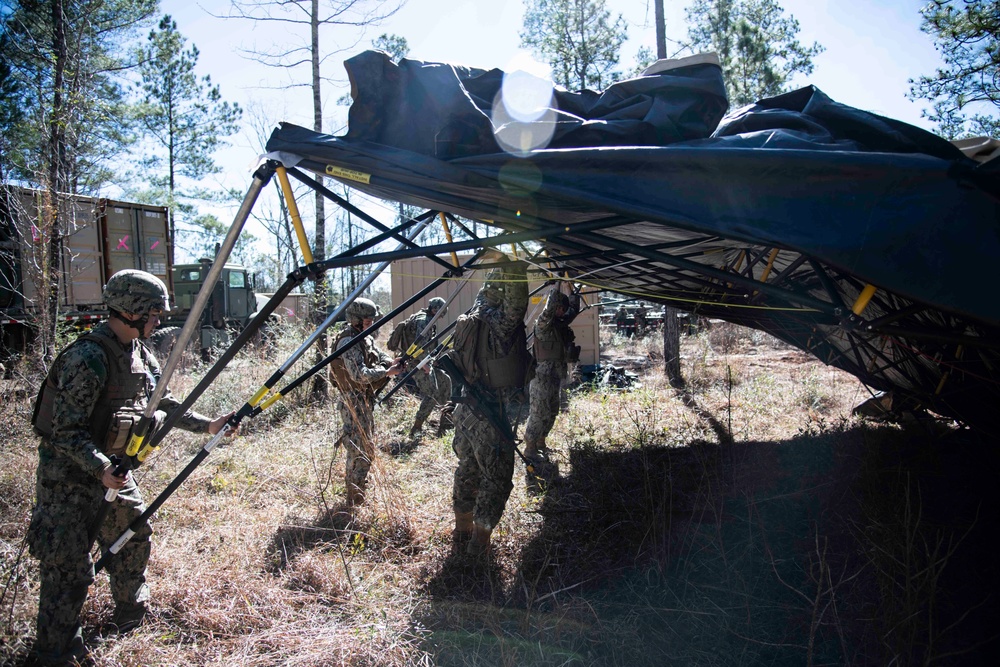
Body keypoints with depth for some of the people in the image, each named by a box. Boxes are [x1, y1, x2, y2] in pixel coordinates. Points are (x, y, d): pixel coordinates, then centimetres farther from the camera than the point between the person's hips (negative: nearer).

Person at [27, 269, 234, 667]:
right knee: (68, 565, -2)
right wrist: (101, 470, -36)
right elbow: (66, 431, -25)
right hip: (70, 474, -9)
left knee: (133, 534, 19)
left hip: (111, 467, 9)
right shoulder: (88, 357, -25)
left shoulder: (138, 353, 2)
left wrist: (207, 426, 5)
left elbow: (162, 404, 12)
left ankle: (131, 614, 40)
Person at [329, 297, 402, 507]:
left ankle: (355, 484, 38)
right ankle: (355, 496, 3)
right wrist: (387, 372, -26)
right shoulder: (348, 342, -21)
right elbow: (359, 374, -28)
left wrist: (391, 362, -13)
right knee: (360, 449, -7)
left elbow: (378, 355, 8)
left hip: (365, 399, 10)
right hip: (354, 401, -10)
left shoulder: (365, 338, 9)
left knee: (364, 444, 22)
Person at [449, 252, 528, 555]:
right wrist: (509, 262, -41)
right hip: (493, 417, -8)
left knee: (468, 470, 20)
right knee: (496, 479, 6)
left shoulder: (473, 317, 4)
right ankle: (479, 541, 12)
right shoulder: (500, 321, -21)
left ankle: (462, 529, 34)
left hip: (468, 413, 8)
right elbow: (516, 300, -41)